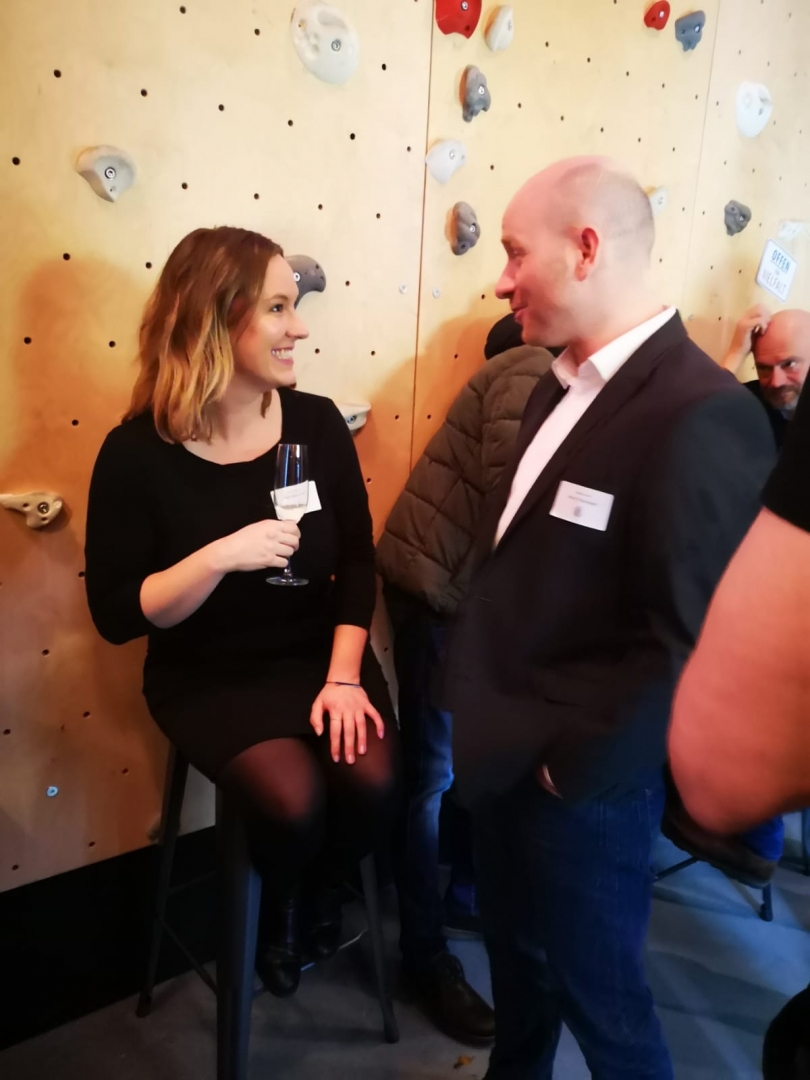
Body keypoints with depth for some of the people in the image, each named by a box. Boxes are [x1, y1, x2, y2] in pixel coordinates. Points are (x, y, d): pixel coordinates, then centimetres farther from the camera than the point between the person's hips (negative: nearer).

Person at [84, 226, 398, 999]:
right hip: (209, 675, -2)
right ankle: (275, 907, 16)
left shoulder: (316, 423, -5)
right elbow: (117, 615, -12)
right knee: (296, 799, -23)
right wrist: (221, 557, -27)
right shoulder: (138, 453, -14)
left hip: (320, 653, 3)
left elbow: (358, 561, -1)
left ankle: (323, 892, 18)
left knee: (374, 782, -19)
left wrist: (343, 675, -11)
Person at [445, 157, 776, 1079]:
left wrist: (572, 765, -15)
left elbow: (686, 640, -24)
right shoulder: (562, 386, 7)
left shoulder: (702, 414, -22)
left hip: (577, 784, -8)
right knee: (516, 961, 28)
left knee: (597, 991, 17)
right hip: (499, 754, 8)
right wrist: (474, 701, 8)